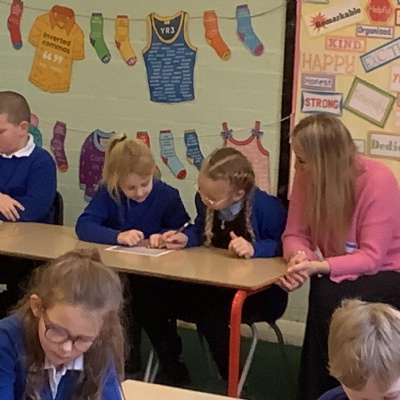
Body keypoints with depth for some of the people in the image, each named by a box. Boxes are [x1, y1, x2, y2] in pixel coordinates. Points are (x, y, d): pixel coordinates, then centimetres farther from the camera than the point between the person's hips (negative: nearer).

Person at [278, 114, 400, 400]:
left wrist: (318, 266, -38)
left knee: (328, 295, -32)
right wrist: (299, 256, -28)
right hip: (341, 277, 5)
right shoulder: (307, 177, -8)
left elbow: (371, 257, -24)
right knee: (323, 296, -30)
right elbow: (295, 235, -4)